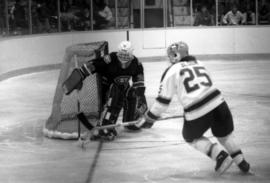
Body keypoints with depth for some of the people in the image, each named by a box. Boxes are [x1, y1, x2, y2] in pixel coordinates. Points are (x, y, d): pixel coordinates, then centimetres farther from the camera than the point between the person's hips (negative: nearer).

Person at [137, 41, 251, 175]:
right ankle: (242, 163, 21)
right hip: (218, 104, 4)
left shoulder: (172, 71, 7)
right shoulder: (199, 64, 23)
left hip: (196, 113, -4)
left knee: (191, 137, 23)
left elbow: (163, 100, 7)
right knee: (224, 135, 28)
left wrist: (149, 119, 18)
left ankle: (221, 156, 8)